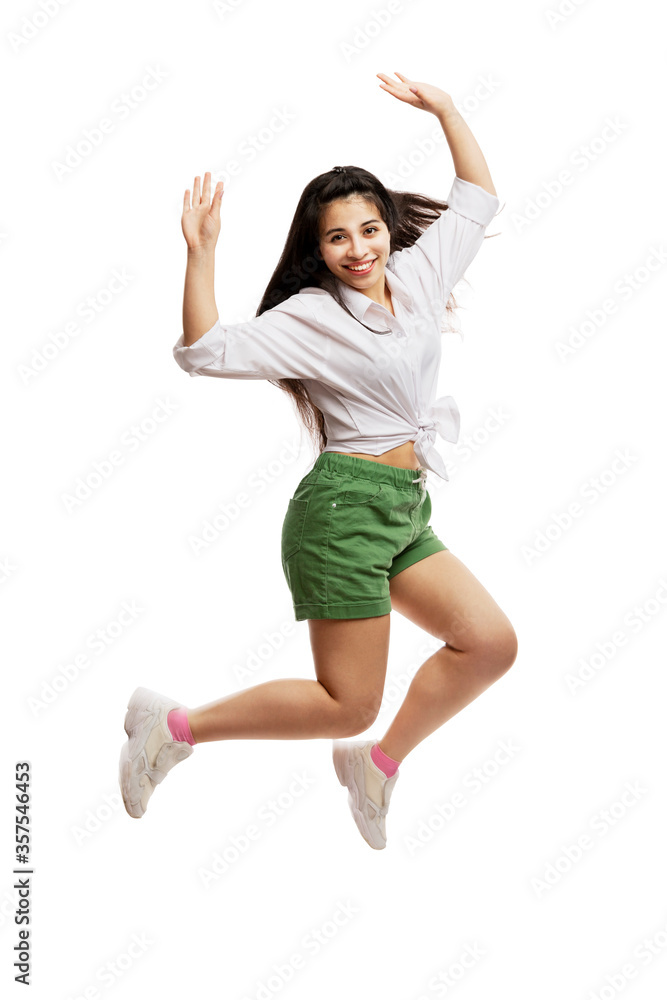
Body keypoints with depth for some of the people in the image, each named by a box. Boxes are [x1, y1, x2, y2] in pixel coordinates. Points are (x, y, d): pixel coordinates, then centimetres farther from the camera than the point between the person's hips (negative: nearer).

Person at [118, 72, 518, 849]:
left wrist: (445, 109, 16)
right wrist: (201, 253, -22)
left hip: (404, 514, 8)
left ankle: (377, 763, 14)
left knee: (490, 644, -1)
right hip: (347, 506, -8)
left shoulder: (420, 274, 12)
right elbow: (207, 351, -17)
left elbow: (478, 197, 22)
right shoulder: (308, 315, -7)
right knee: (348, 705, -6)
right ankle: (174, 727, 7)